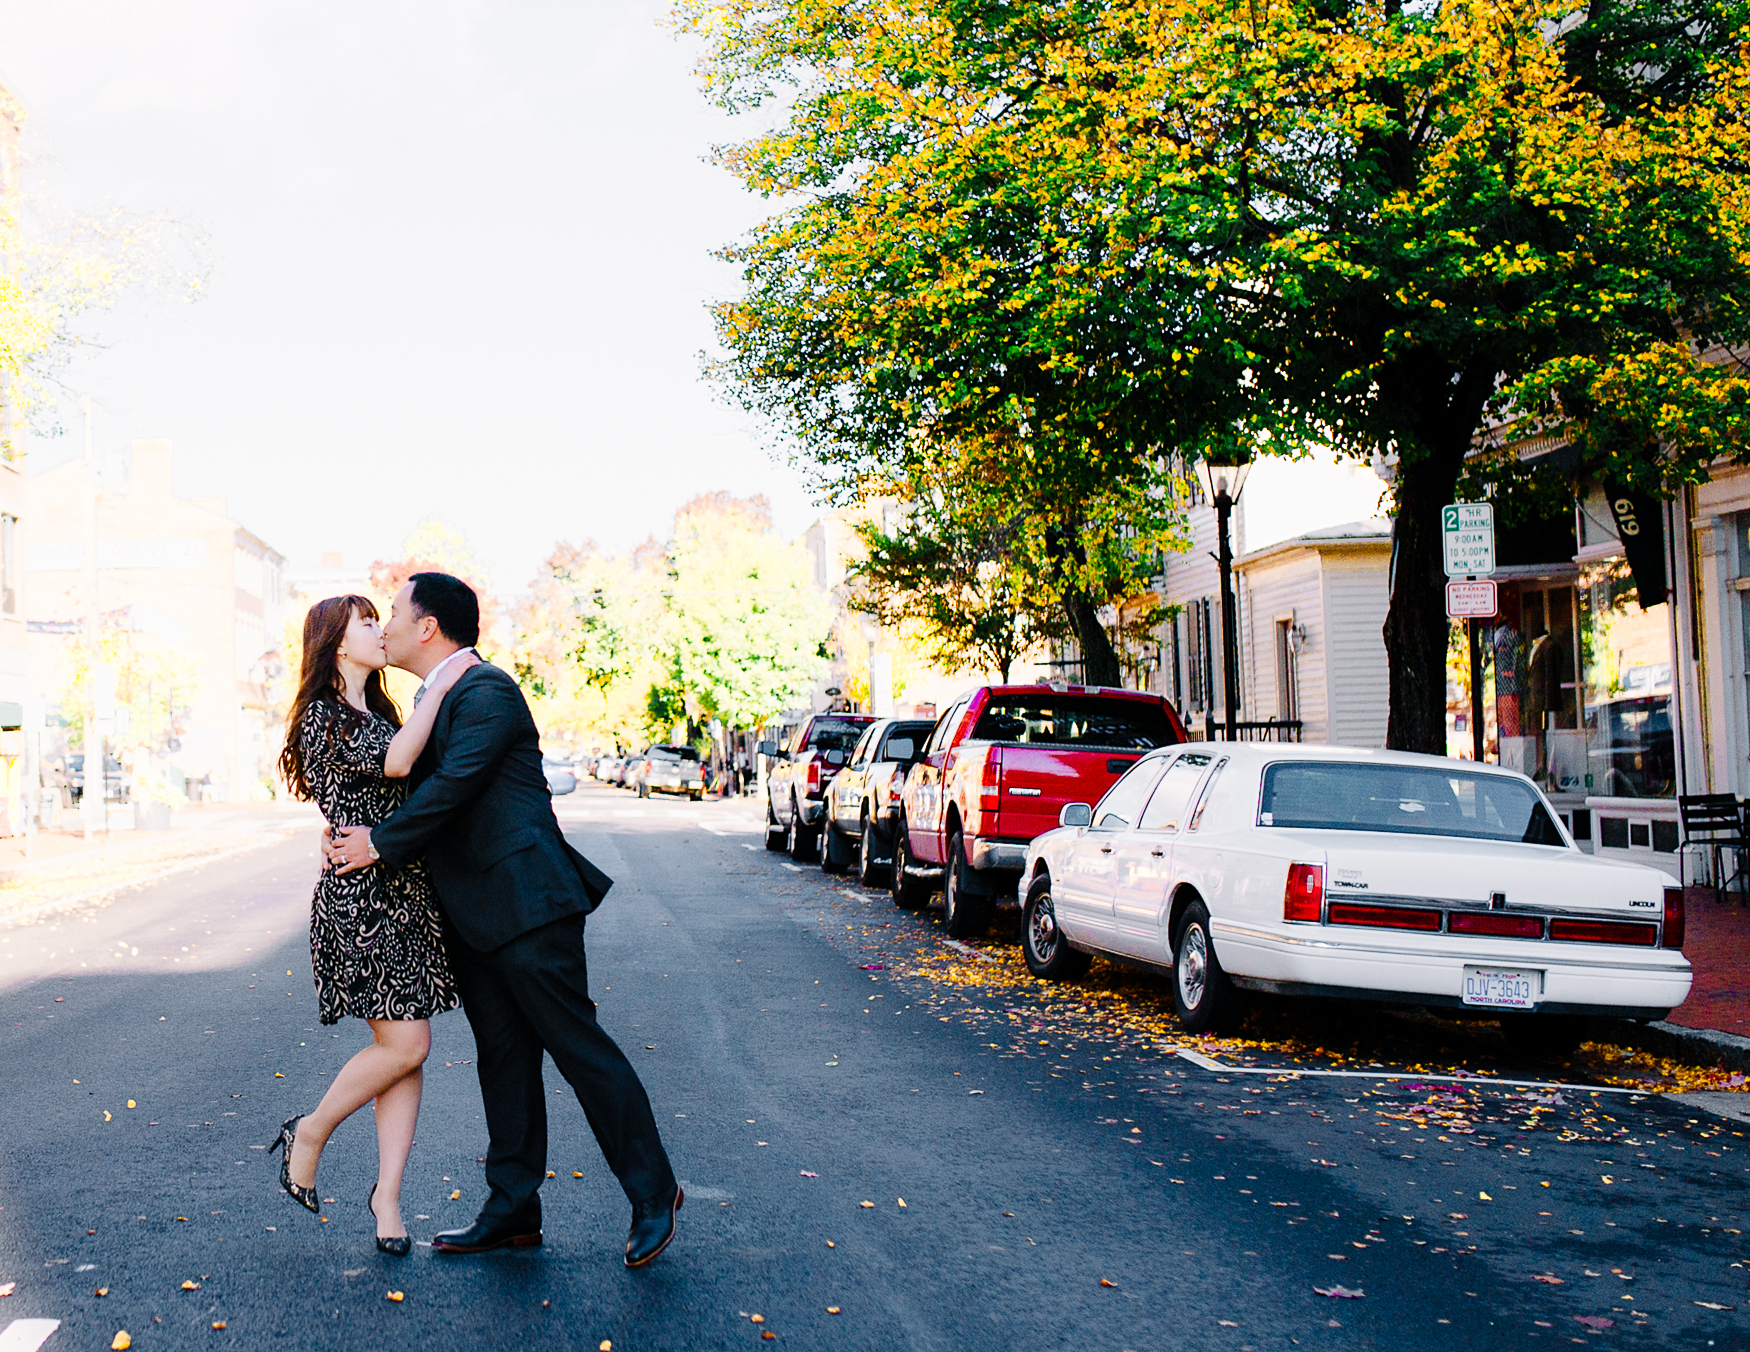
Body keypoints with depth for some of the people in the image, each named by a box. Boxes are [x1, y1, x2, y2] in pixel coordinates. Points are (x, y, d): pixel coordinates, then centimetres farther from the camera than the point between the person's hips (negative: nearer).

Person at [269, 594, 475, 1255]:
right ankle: (309, 1133, 13)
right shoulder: (323, 717, -8)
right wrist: (442, 687, -17)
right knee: (404, 1045, -10)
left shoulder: (375, 712, 20)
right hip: (360, 896, -8)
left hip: (406, 895, 8)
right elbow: (396, 760, -24)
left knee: (406, 1050, 4)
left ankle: (387, 1195, 10)